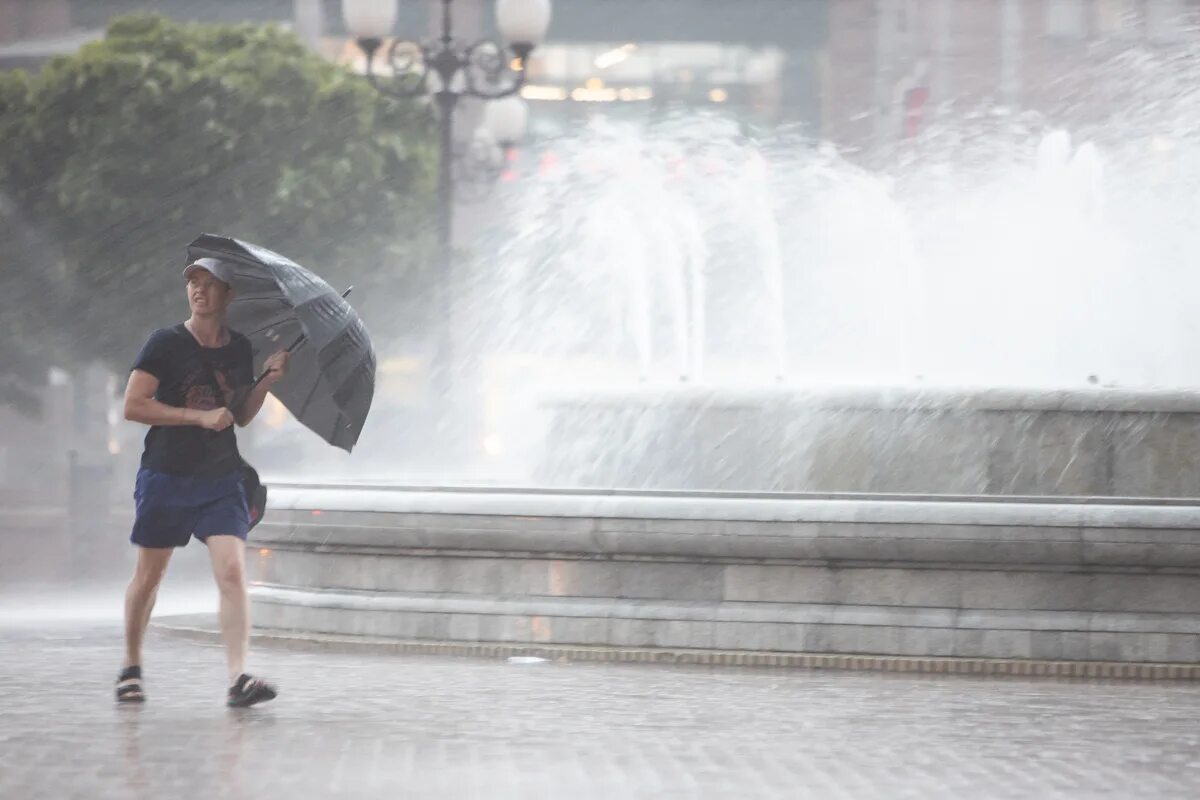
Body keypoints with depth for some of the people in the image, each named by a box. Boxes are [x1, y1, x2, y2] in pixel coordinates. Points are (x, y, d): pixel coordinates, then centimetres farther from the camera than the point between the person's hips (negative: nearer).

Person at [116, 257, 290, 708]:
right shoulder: (167, 344, -6)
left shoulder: (239, 349, 7)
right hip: (166, 479, -2)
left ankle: (238, 678, -24)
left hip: (221, 481, 2)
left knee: (232, 570, -15)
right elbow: (133, 405, -13)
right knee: (148, 577, 9)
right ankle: (131, 668, 30)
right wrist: (199, 417, -17)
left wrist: (266, 383, -1)